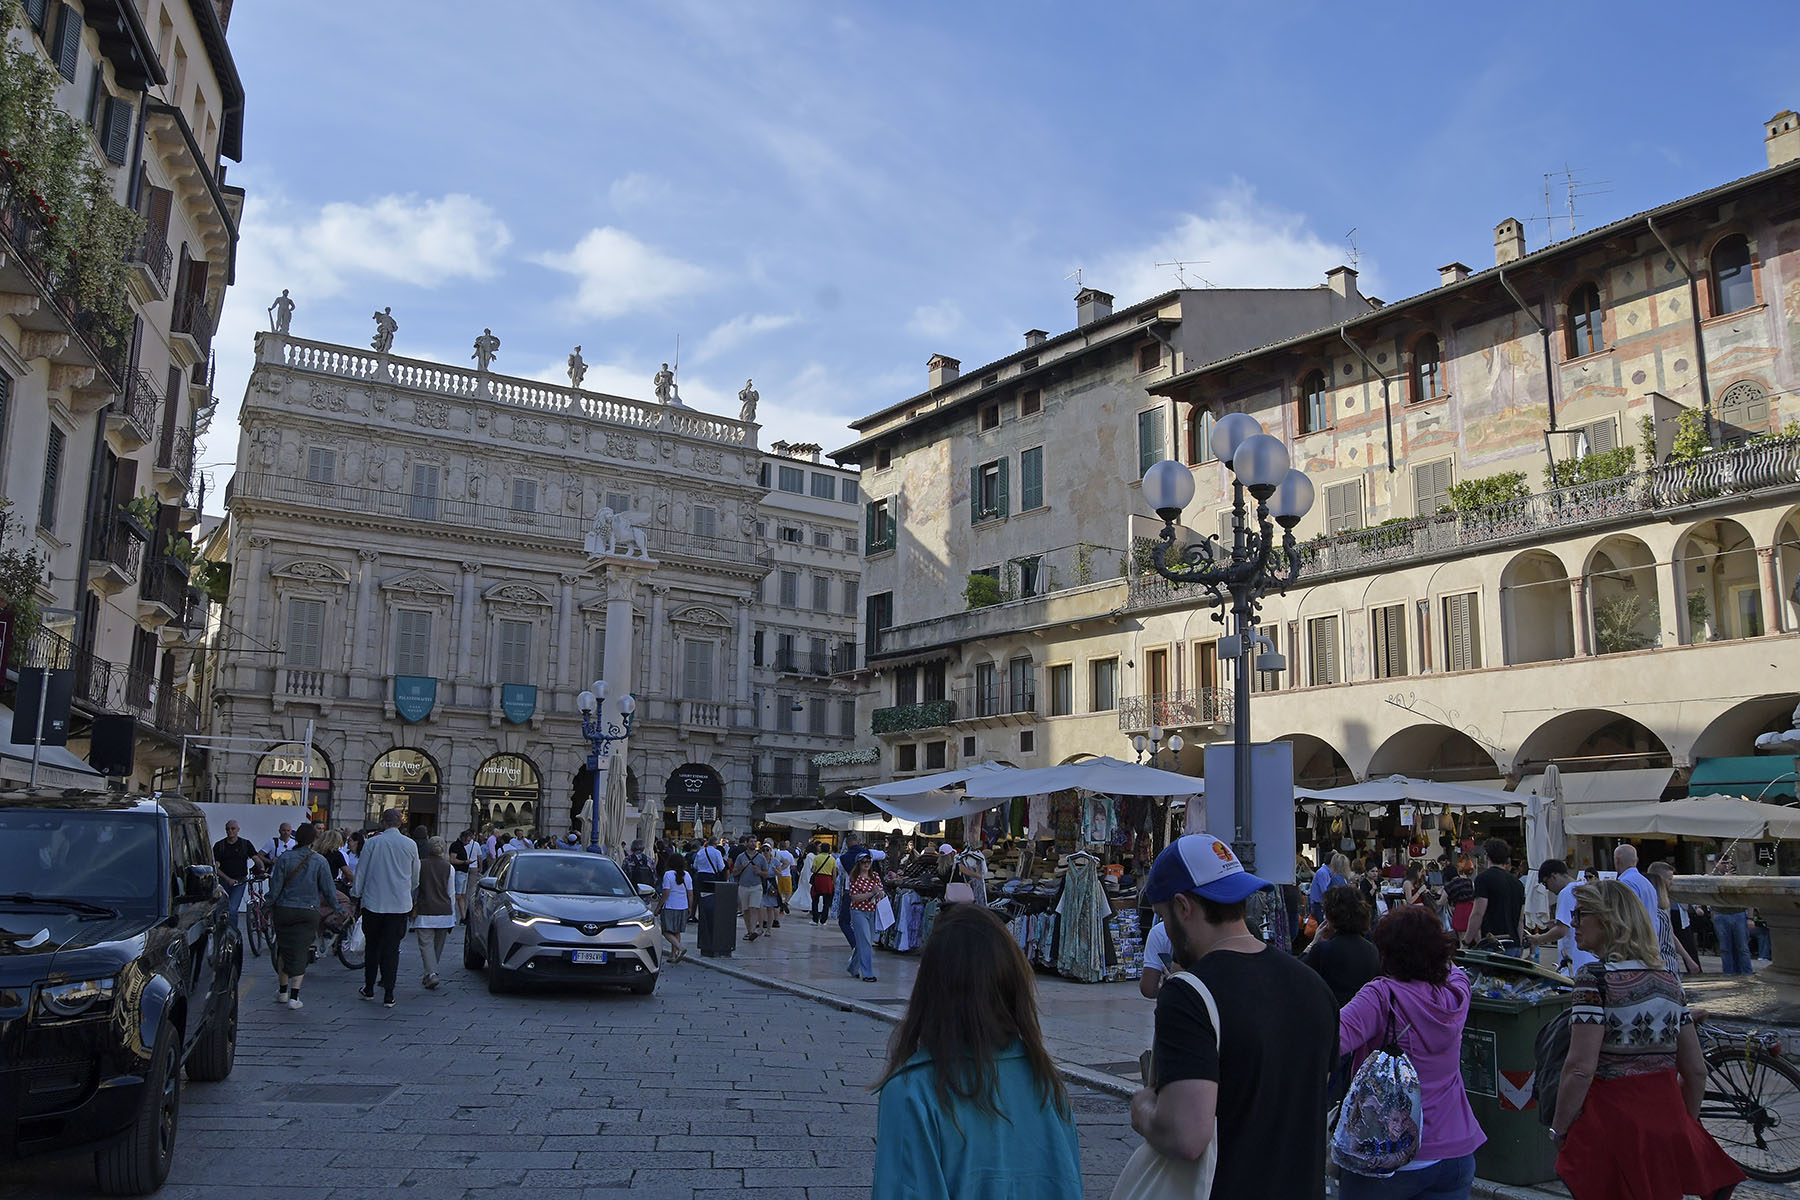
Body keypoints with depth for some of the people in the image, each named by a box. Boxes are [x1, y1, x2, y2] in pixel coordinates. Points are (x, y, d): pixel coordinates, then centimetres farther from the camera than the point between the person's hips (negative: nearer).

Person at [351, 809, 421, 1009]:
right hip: (400, 904, 0)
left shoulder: (372, 843, -5)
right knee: (391, 949, 3)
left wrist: (356, 893, 17)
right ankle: (388, 995, 1)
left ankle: (369, 990, 23)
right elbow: (415, 877, 11)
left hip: (373, 902, 0)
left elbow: (361, 872, 1)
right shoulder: (410, 845, 0)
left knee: (372, 947, 14)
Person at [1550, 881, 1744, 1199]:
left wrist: (1560, 1130, -8)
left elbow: (1580, 1069, -19)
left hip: (1612, 1126, -7)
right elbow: (1696, 1070, 11)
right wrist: (1683, 1127, 24)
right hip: (1669, 1128, 7)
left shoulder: (1595, 978, -13)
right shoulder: (1668, 981, 8)